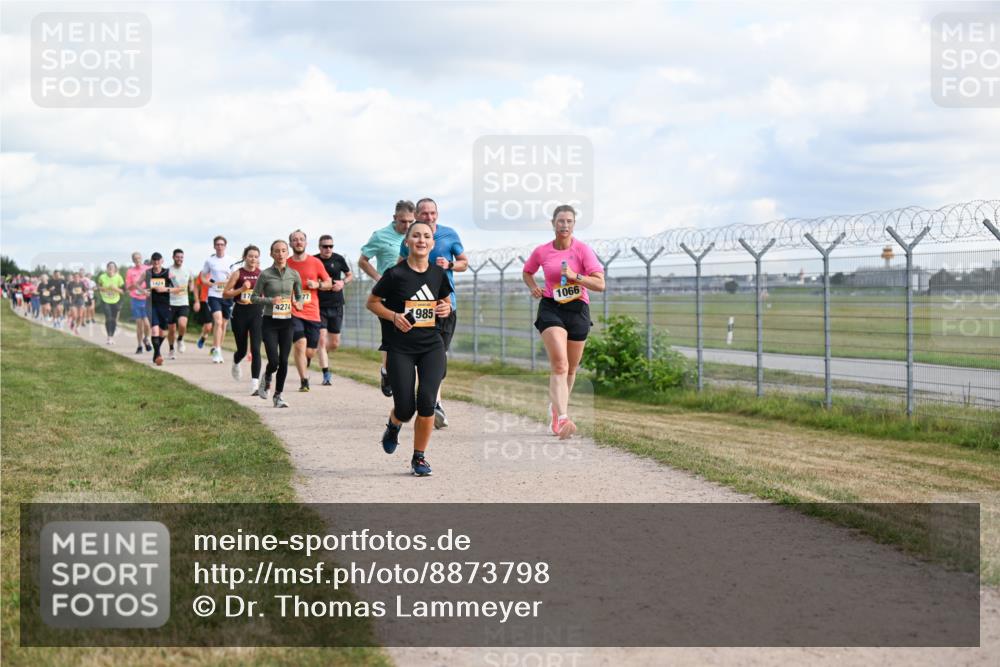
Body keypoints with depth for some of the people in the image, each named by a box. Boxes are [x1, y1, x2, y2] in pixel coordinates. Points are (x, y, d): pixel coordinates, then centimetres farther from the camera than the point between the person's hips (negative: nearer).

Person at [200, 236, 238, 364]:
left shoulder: (232, 261, 3)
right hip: (214, 295, -2)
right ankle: (217, 351, -18)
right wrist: (211, 283, -7)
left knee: (223, 324, 10)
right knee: (218, 322, -17)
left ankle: (217, 349, 24)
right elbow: (203, 276, 13)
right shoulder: (209, 261, 4)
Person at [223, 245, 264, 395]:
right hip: (240, 313, 0)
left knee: (255, 349, -12)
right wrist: (241, 289, -15)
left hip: (257, 313, 0)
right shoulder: (238, 274, -2)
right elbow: (225, 293, -3)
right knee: (242, 349, 12)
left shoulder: (262, 274, 4)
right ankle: (235, 363, 50)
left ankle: (255, 384, -14)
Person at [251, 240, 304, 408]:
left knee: (284, 361, 2)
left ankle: (278, 395, 16)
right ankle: (267, 378, 25)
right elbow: (254, 297, 0)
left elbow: (300, 295, 14)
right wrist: (270, 300, -17)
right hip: (269, 322, -3)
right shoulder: (265, 274, -6)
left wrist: (299, 303, -8)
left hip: (287, 321, 3)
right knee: (274, 361, -11)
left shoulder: (294, 274, 3)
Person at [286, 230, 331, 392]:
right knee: (300, 344, -20)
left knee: (310, 351, 4)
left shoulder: (315, 262, 5)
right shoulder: (286, 264, 4)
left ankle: (304, 371, 36)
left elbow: (328, 282, 12)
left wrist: (318, 285, -7)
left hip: (312, 313, 2)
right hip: (293, 312, -2)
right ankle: (304, 381, -14)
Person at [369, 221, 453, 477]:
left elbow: (446, 301, 20)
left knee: (426, 400, -15)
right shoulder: (395, 274, -8)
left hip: (432, 345, 3)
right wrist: (393, 316, -15)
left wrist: (446, 309, -3)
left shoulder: (438, 273, 4)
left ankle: (419, 457, 4)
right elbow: (372, 302, 1)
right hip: (400, 347, -3)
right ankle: (393, 425, 36)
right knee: (406, 409, -4)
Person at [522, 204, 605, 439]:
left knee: (571, 368, 13)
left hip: (578, 310, 1)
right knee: (560, 365, -19)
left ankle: (556, 407, 38)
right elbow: (527, 272, 22)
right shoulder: (542, 251, 1)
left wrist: (575, 276, -23)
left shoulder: (582, 249, -5)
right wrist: (533, 287, 2)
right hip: (551, 308, -1)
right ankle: (562, 418, -30)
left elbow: (600, 284, -11)